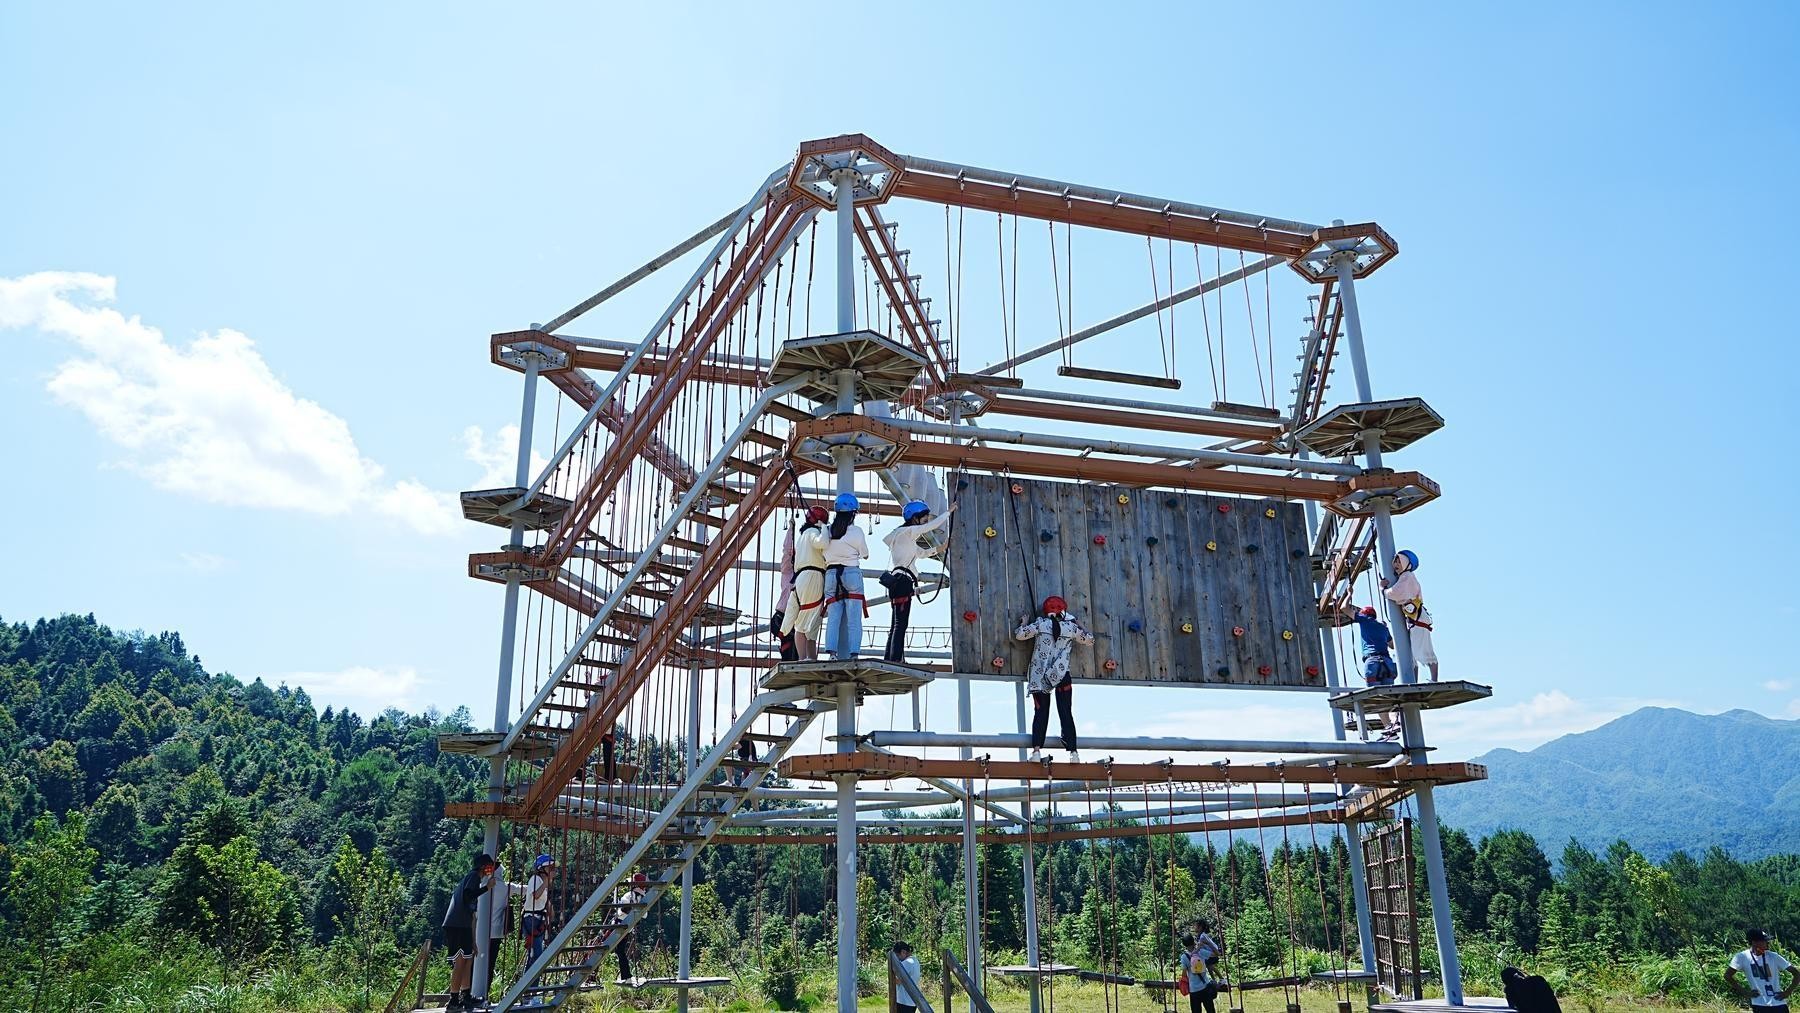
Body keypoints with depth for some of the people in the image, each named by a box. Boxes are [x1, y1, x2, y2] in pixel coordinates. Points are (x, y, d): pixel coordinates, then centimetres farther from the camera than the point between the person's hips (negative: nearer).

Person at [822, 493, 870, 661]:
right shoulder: (856, 531, -3)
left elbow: (824, 553, 8)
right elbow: (865, 555, 9)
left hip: (831, 574, 3)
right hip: (851, 573, -3)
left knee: (834, 616, 2)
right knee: (853, 618, -2)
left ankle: (832, 651, -12)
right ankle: (852, 653, -10)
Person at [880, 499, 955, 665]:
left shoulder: (907, 536, 25)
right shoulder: (907, 531, -4)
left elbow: (921, 553, 34)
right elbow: (933, 525, -6)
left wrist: (937, 549, 23)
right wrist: (949, 511, 6)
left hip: (898, 582, 10)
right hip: (902, 581, -10)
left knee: (898, 624, 9)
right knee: (901, 623, -15)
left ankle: (889, 658, 9)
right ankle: (896, 659, -20)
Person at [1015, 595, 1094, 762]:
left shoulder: (1040, 624, -2)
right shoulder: (1071, 627, 2)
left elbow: (1019, 635, -2)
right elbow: (1089, 639, 17)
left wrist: (1024, 623, 18)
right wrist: (1078, 624, 31)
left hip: (1039, 677, 0)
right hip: (1061, 676, 0)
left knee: (1041, 713, 3)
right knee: (1066, 714, 5)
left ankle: (1037, 750, -10)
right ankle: (1073, 752, -1)